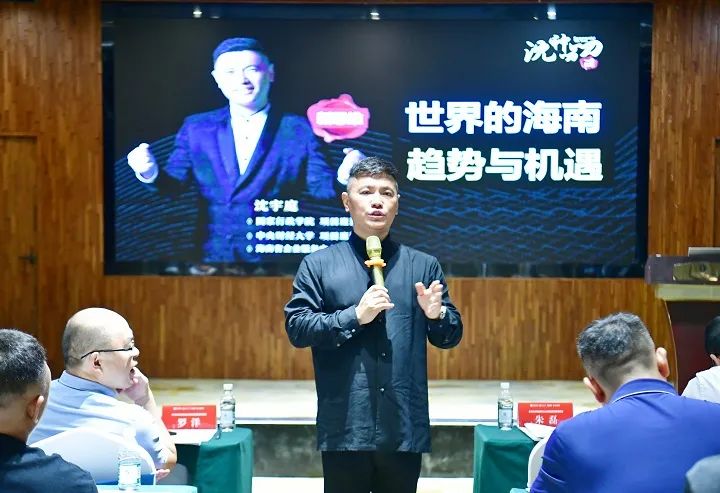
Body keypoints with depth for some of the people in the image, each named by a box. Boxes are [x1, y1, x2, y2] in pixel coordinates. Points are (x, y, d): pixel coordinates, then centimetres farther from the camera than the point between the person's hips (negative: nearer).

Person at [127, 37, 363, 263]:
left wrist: (343, 176, -25)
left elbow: (321, 185, -3)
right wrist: (151, 173, -16)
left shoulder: (299, 129, 0)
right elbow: (174, 183, 5)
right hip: (215, 253, 2)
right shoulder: (196, 128, 6)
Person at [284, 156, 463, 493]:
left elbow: (450, 337, 11)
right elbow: (296, 328, -4)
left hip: (405, 427, 2)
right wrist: (354, 316, -15)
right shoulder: (318, 264, 4)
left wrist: (436, 314, -11)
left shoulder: (424, 266, 10)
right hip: (344, 428, -2)